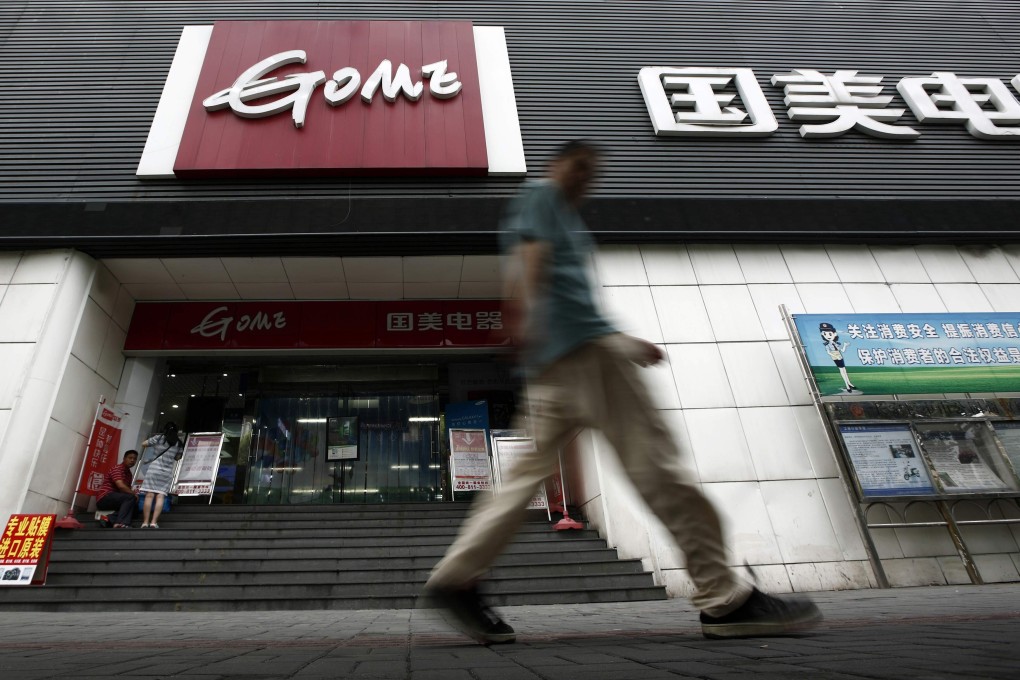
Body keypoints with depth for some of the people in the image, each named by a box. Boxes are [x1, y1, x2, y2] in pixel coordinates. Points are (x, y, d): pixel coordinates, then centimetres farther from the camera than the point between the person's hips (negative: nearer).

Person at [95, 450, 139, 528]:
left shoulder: (128, 473, 16)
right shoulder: (117, 468, -11)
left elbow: (127, 489, 13)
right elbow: (121, 486, -24)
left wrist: (134, 493, -9)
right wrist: (134, 494, -15)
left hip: (114, 499, 9)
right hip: (104, 498, -9)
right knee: (130, 497, -28)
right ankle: (120, 523, -37)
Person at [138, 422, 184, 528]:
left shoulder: (159, 438, 3)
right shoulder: (178, 443, 9)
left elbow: (143, 444, 13)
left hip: (154, 468, -1)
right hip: (167, 472, 1)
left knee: (149, 495, -4)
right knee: (160, 496, -2)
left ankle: (145, 522, -8)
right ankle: (154, 522, -10)